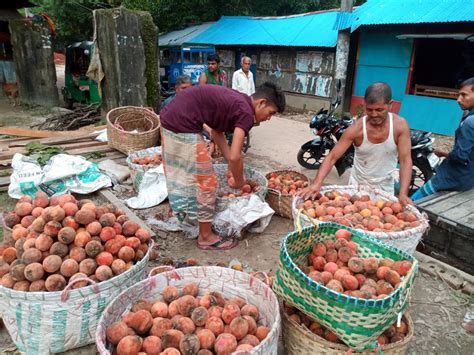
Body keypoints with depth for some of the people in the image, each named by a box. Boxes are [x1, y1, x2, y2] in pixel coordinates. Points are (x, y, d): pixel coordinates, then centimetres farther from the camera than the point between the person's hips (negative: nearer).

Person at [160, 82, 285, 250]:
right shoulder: (246, 113, -11)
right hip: (183, 126, -10)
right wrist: (238, 182, 1)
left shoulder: (235, 101, 15)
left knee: (179, 176, 25)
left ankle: (185, 217, 45)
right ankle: (206, 237, 16)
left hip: (169, 117, 10)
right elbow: (235, 156, -18)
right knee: (205, 183, 2)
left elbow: (216, 131, 23)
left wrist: (232, 166, 20)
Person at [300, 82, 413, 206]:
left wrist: (403, 194, -32)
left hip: (385, 187, 1)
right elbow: (332, 157, -24)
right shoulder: (356, 129, -22)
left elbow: (405, 160, -19)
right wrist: (317, 183, -39)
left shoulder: (400, 126, -18)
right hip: (357, 184, 0)